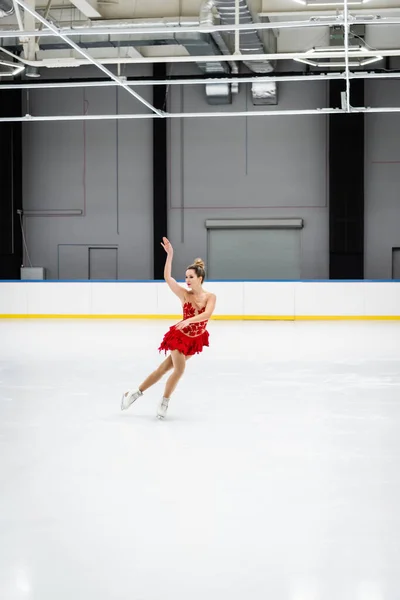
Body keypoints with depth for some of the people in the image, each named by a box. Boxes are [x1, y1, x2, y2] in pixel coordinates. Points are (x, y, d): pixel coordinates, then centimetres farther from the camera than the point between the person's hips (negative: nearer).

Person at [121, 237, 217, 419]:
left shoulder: (211, 297, -12)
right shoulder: (184, 294, -14)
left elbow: (207, 314, -31)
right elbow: (167, 277, -26)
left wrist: (189, 320, -45)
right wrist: (170, 254, -33)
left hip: (195, 339, 2)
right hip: (179, 336, -2)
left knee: (165, 367, 7)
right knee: (179, 369, -15)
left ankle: (136, 393, 18)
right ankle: (164, 402, 6)